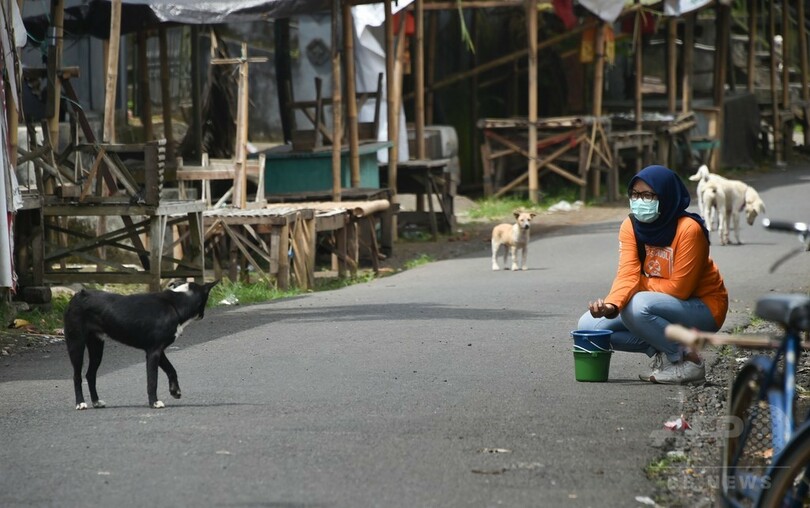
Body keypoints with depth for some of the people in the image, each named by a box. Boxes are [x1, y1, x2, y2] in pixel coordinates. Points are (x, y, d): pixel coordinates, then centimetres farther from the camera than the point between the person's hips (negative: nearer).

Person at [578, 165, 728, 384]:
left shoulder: (688, 229, -23)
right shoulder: (631, 227, -6)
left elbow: (679, 288, -23)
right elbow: (627, 275, -17)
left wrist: (639, 284, -12)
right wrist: (610, 304, -37)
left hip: (703, 308, -7)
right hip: (665, 307, 7)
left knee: (636, 307, -34)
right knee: (589, 324, -6)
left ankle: (687, 361, -14)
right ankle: (661, 352, 1)